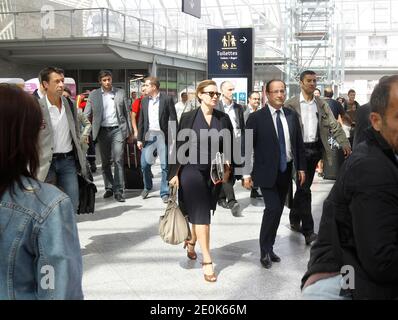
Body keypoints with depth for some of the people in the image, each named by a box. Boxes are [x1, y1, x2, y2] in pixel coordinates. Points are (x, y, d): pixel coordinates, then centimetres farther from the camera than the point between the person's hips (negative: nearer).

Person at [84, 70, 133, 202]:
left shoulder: (120, 93, 6)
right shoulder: (93, 95, 6)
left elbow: (126, 113, 9)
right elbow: (86, 114, 6)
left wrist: (129, 131, 7)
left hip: (118, 130, -1)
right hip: (102, 131, 2)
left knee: (118, 160, -8)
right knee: (105, 162, 9)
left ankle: (118, 191, -6)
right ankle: (109, 188, 23)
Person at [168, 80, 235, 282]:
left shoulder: (224, 119, 4)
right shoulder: (188, 117, -4)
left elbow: (229, 146, 7)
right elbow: (180, 146, -4)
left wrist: (227, 164, -9)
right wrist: (175, 173, -6)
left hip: (214, 173, 4)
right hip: (192, 170, -4)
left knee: (202, 213, 15)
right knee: (201, 214, -7)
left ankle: (192, 242, 42)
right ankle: (207, 261, -3)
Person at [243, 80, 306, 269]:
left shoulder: (292, 116, 6)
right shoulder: (256, 118, -8)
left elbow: (299, 143, 12)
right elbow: (247, 146, -7)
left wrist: (301, 167, 9)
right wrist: (246, 174, -10)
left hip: (286, 170, 5)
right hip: (267, 171, -5)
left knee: (278, 210, 11)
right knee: (273, 208, -13)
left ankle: (269, 248, 25)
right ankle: (265, 251, 3)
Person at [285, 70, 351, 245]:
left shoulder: (322, 104, 9)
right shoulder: (290, 104, -4)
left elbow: (333, 125, 4)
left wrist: (344, 142, -8)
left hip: (315, 149, 5)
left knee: (304, 186, 15)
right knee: (304, 188, -5)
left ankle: (294, 219, 33)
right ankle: (308, 230, -2)